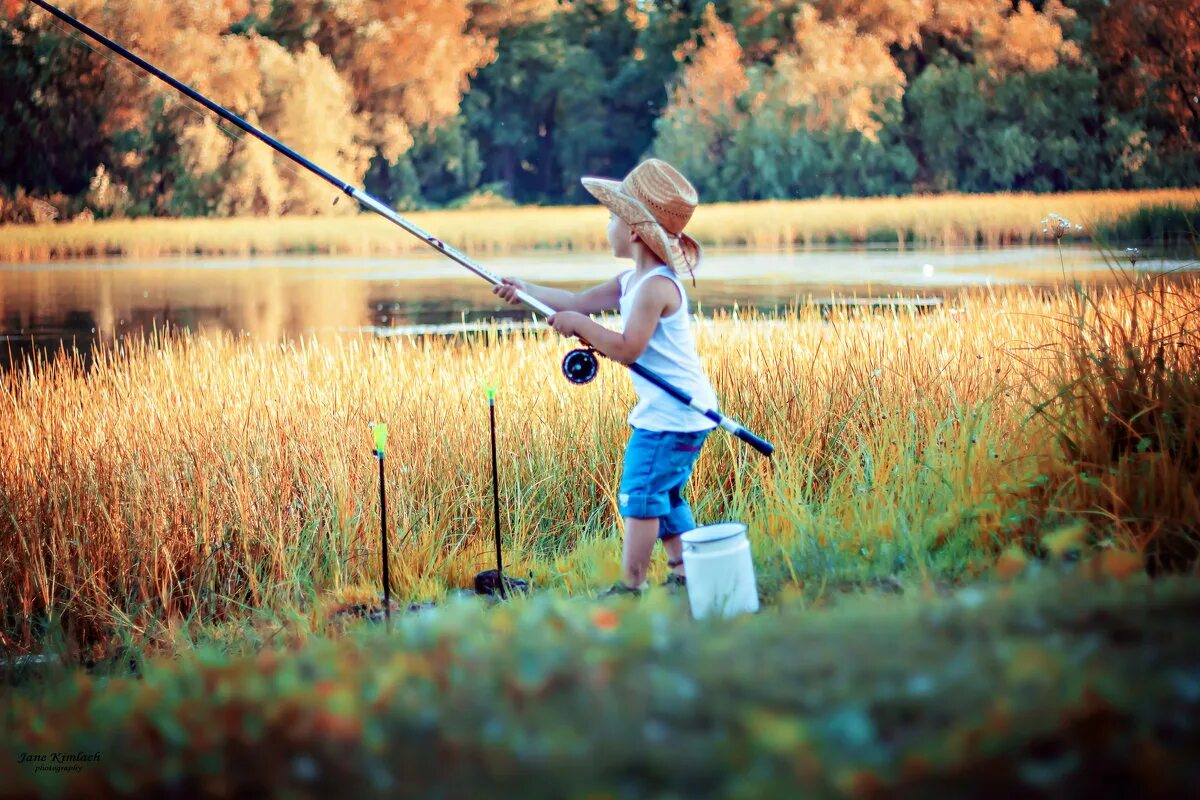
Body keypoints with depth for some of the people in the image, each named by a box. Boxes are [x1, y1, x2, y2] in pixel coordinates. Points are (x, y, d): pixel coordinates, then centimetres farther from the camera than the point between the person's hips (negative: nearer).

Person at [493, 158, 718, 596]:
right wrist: (526, 289, 9)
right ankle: (683, 573, 20)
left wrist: (580, 324, -18)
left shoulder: (656, 286, -20)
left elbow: (627, 348, -25)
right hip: (663, 411, 11)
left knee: (640, 495, -10)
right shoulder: (631, 281, 12)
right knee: (662, 495, 16)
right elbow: (580, 302, 15)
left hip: (671, 414, -11)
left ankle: (631, 586, -8)